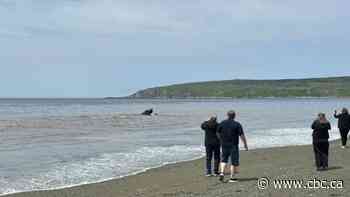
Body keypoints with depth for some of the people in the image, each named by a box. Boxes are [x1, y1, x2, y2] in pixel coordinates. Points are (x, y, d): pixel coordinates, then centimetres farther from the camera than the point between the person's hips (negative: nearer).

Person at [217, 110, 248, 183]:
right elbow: (242, 135, -10)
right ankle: (232, 178, 5)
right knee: (234, 161, 5)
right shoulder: (237, 124, -9)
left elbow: (218, 133, 11)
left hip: (224, 145, 3)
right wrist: (245, 144, -1)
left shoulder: (222, 123, 2)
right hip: (233, 145, -3)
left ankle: (222, 172, -2)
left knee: (224, 159, 18)